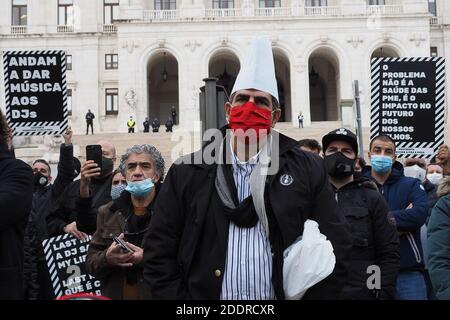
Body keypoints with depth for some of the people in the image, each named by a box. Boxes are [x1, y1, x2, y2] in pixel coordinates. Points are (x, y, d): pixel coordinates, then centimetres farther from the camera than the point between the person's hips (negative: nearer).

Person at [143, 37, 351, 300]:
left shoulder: (308, 170, -1)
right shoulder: (187, 173, 0)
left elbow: (334, 249, -2)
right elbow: (159, 252, 0)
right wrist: (173, 295, -9)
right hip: (205, 292, 0)